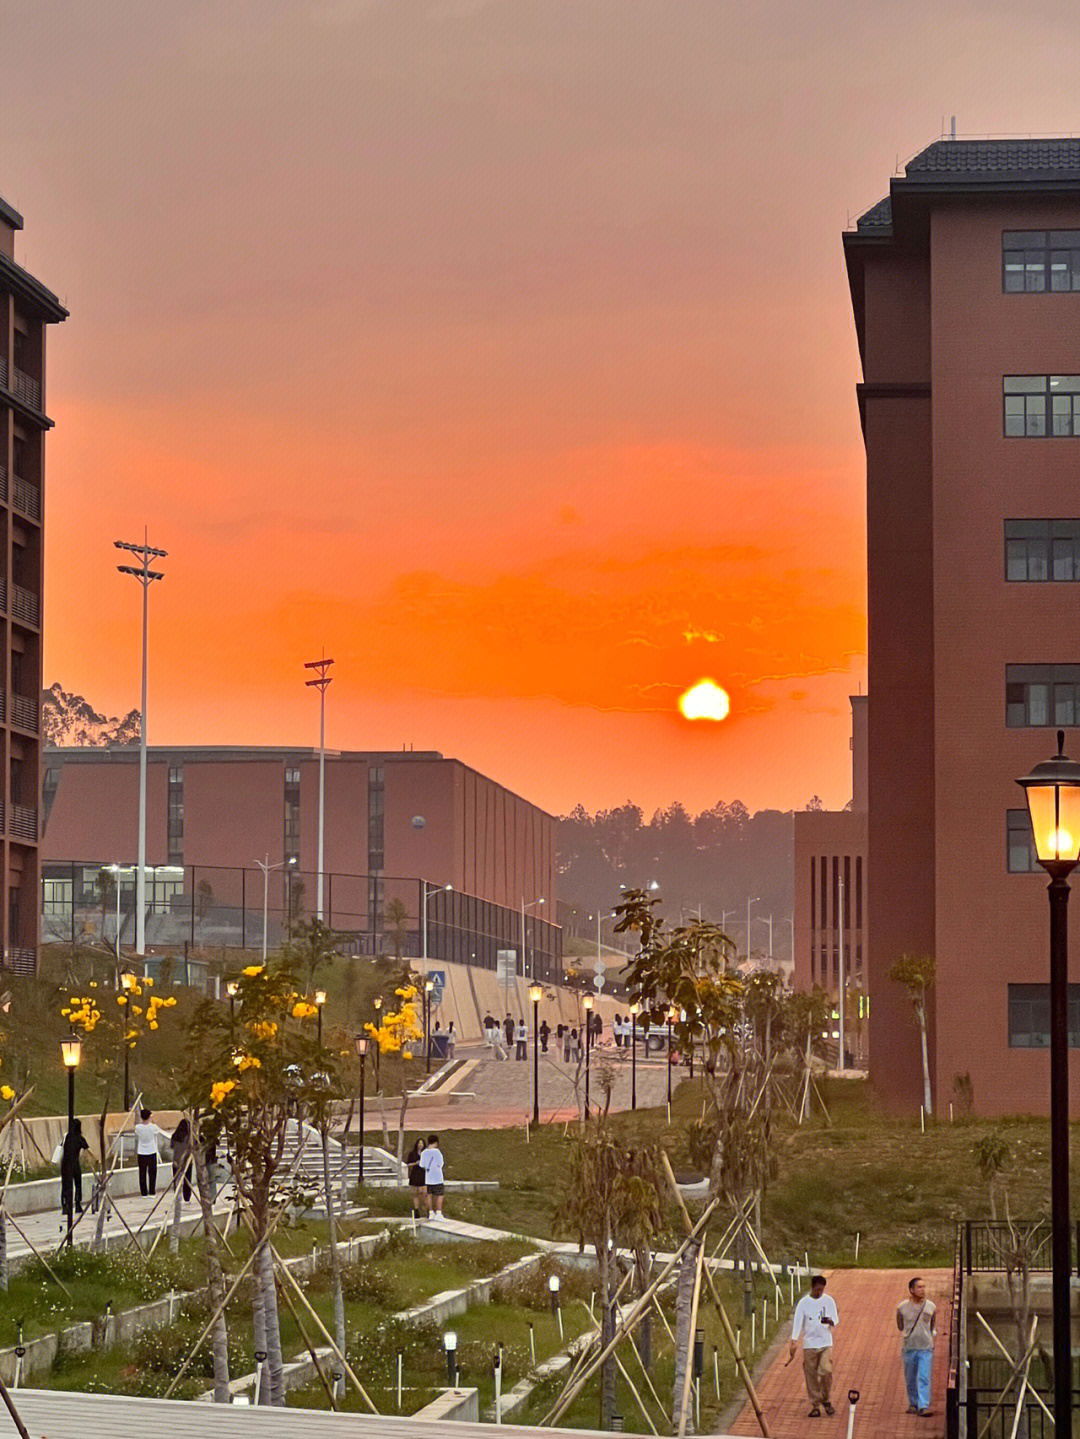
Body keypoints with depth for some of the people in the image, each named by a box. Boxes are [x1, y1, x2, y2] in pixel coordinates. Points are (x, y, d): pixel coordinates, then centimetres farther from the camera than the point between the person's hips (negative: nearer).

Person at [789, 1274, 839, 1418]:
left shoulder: (828, 1301, 6)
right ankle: (815, 1405, 10)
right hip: (809, 1343, 0)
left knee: (827, 1371, -12)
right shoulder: (804, 1303, 0)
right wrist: (794, 1340, -19)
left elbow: (836, 1320, 9)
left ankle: (825, 1399, 10)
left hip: (826, 1343, 0)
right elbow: (797, 1321, -6)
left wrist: (830, 1321, -16)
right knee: (811, 1376, 0)